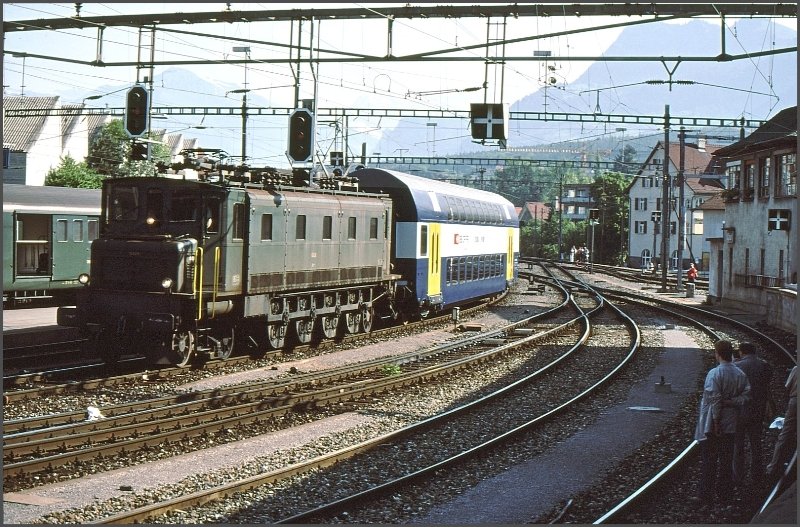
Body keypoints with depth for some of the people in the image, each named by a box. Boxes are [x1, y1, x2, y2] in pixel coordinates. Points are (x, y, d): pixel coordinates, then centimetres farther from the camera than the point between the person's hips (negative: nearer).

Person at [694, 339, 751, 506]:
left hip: (712, 425, -5)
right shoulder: (740, 374, 1)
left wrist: (715, 423, -14)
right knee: (726, 459, 16)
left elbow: (715, 400, -19)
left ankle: (706, 495, -1)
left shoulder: (714, 374, -17)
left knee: (709, 461, -1)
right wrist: (730, 402, -7)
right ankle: (723, 491, 25)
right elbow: (746, 395, -5)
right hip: (731, 425, 5)